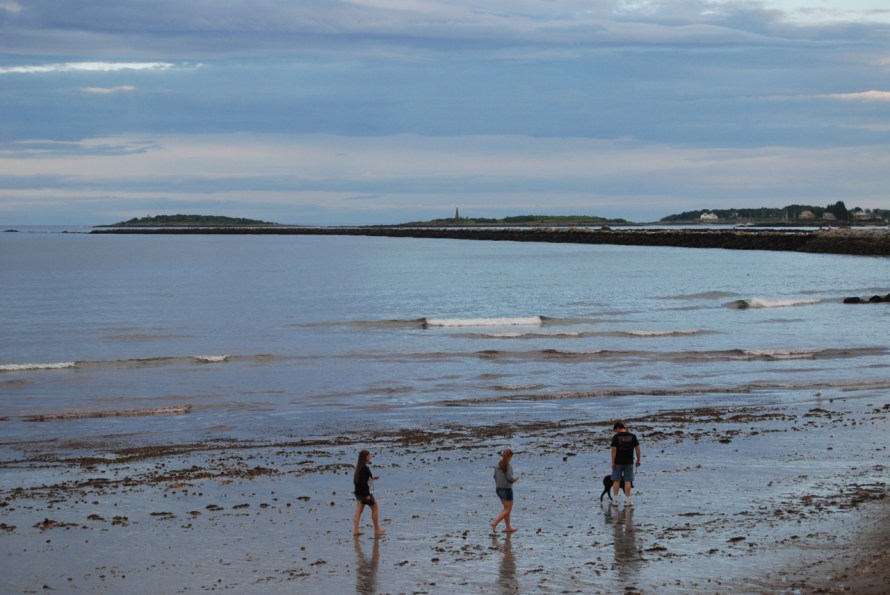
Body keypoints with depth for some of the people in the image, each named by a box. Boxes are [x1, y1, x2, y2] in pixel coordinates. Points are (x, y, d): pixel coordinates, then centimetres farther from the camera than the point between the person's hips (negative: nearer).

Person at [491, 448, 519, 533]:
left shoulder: (497, 465, 3)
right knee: (507, 509, 3)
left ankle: (508, 527, 20)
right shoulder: (508, 466, -19)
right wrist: (515, 478, -2)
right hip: (506, 489, -8)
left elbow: (495, 476, 8)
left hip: (498, 489, 8)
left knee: (507, 508, 18)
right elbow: (510, 478, -22)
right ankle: (494, 523, -12)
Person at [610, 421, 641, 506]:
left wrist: (613, 462, -7)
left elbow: (614, 449, -11)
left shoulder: (616, 437, -7)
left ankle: (615, 500, 6)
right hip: (629, 462, 2)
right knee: (628, 481, 4)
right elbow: (637, 448, -1)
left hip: (618, 462, -2)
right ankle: (627, 500, 2)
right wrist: (638, 460, 7)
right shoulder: (632, 436, 1)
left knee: (616, 481, 7)